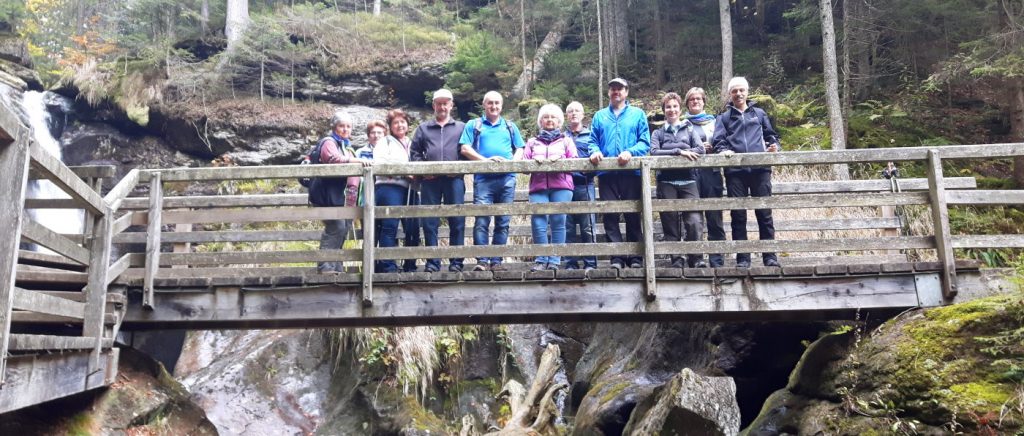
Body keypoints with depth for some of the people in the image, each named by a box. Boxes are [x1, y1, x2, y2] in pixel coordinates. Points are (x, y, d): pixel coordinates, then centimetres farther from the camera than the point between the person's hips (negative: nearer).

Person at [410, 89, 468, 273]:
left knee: (457, 221, -3)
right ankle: (432, 262, 5)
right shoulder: (423, 128, 20)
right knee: (429, 222, -1)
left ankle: (456, 261, 3)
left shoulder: (461, 127, 16)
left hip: (454, 179, -1)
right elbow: (414, 152, 14)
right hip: (430, 180, 1)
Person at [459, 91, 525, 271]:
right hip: (483, 178, -3)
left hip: (507, 179, 3)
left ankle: (496, 261, 6)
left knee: (503, 222, 2)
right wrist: (486, 160, -12)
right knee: (481, 221, -11)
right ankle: (482, 261, -9)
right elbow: (465, 149, 2)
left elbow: (520, 149, 16)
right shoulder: (473, 125, 13)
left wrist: (513, 162, -6)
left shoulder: (510, 126, 21)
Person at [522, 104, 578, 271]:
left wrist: (560, 159, -9)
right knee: (538, 223, -12)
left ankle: (554, 261, -4)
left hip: (561, 187, -1)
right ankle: (541, 260, -5)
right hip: (538, 187, 1)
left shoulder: (566, 140, 20)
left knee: (558, 223, -8)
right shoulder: (532, 142, 23)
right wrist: (534, 160, -9)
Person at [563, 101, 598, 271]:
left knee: (588, 227, -5)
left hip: (585, 185, -1)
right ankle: (570, 263, 6)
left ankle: (590, 263, -1)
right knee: (568, 227, 2)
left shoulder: (590, 135, 14)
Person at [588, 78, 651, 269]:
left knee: (633, 216, 2)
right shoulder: (599, 116, 17)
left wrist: (630, 152, -16)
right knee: (610, 216, -3)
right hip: (607, 173, 2)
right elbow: (593, 141, 12)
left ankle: (636, 257, 8)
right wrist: (595, 151, -10)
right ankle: (617, 257, 1)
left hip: (631, 172, -2)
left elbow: (645, 142, 1)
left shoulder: (638, 114, 10)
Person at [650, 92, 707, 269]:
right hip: (667, 182, 0)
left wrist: (674, 154, -11)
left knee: (693, 220, -12)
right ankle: (676, 259, 7)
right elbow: (654, 152, -7)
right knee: (670, 222, 0)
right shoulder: (658, 133, 12)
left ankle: (696, 258, -3)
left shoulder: (689, 129, 12)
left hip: (688, 180, 0)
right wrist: (679, 151, -17)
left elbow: (700, 150, -3)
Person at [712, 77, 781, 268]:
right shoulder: (724, 117, 16)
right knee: (738, 215, 0)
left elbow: (771, 135, 20)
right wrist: (723, 150, -20)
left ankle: (770, 256, 6)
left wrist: (774, 145, -2)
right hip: (735, 171, 0)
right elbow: (718, 139, 2)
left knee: (764, 213, 0)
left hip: (760, 169, 0)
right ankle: (742, 258, 5)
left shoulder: (759, 113, 19)